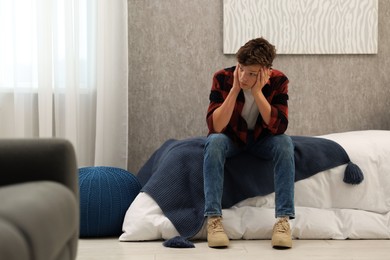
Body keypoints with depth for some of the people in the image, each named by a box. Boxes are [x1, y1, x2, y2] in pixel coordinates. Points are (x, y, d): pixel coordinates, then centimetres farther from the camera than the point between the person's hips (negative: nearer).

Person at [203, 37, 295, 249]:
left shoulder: (278, 81, -20)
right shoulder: (222, 78, -23)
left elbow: (279, 127, -30)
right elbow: (215, 127, -29)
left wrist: (257, 92, -36)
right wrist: (235, 89, -35)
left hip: (262, 139, 1)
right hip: (230, 138, -1)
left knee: (284, 142, -31)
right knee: (214, 141, -34)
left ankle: (283, 219, -31)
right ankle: (213, 219, -34)